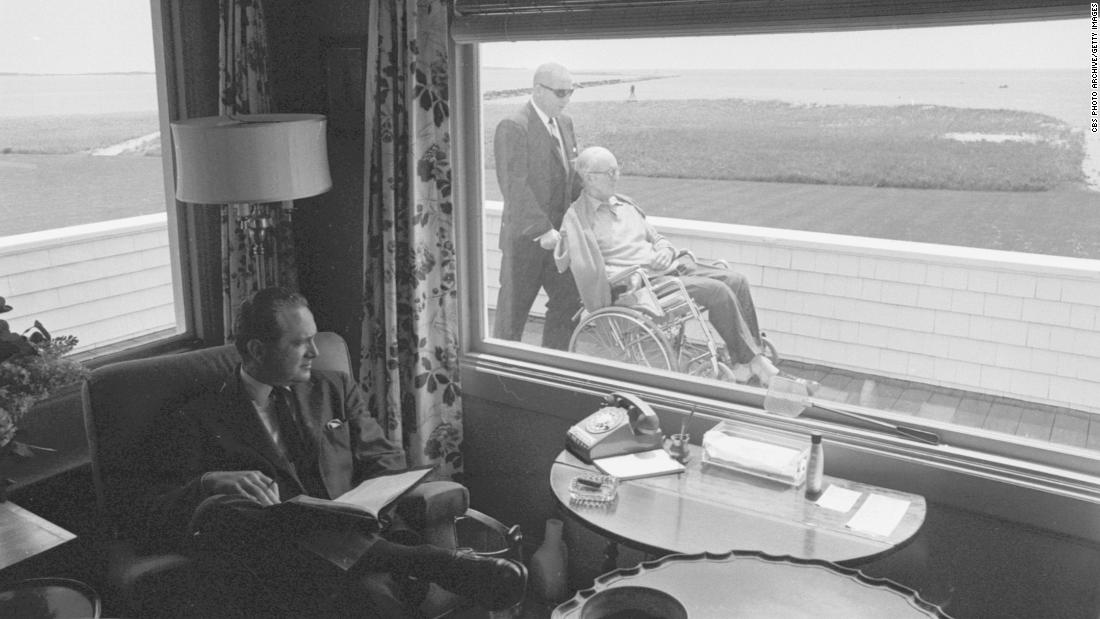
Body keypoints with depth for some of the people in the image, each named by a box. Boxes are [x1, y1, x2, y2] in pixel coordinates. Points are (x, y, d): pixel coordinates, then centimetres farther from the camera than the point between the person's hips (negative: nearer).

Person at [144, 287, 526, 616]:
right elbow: (161, 515, 4)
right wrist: (209, 482, -19)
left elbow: (386, 461, 17)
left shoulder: (335, 389, 22)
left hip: (350, 530, 3)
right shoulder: (199, 420, 12)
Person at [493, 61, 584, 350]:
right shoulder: (513, 127, -16)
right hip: (525, 237, -8)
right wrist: (542, 230, -24)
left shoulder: (564, 123, 11)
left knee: (569, 302, 11)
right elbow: (514, 187, -22)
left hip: (557, 233, 8)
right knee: (513, 309, 6)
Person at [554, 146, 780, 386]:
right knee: (718, 291, -22)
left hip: (670, 266, 8)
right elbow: (587, 269, -16)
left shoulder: (624, 204, 20)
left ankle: (752, 359, -4)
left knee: (736, 281, -8)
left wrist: (665, 251, 3)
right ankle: (749, 361, -9)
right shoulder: (577, 218, -5)